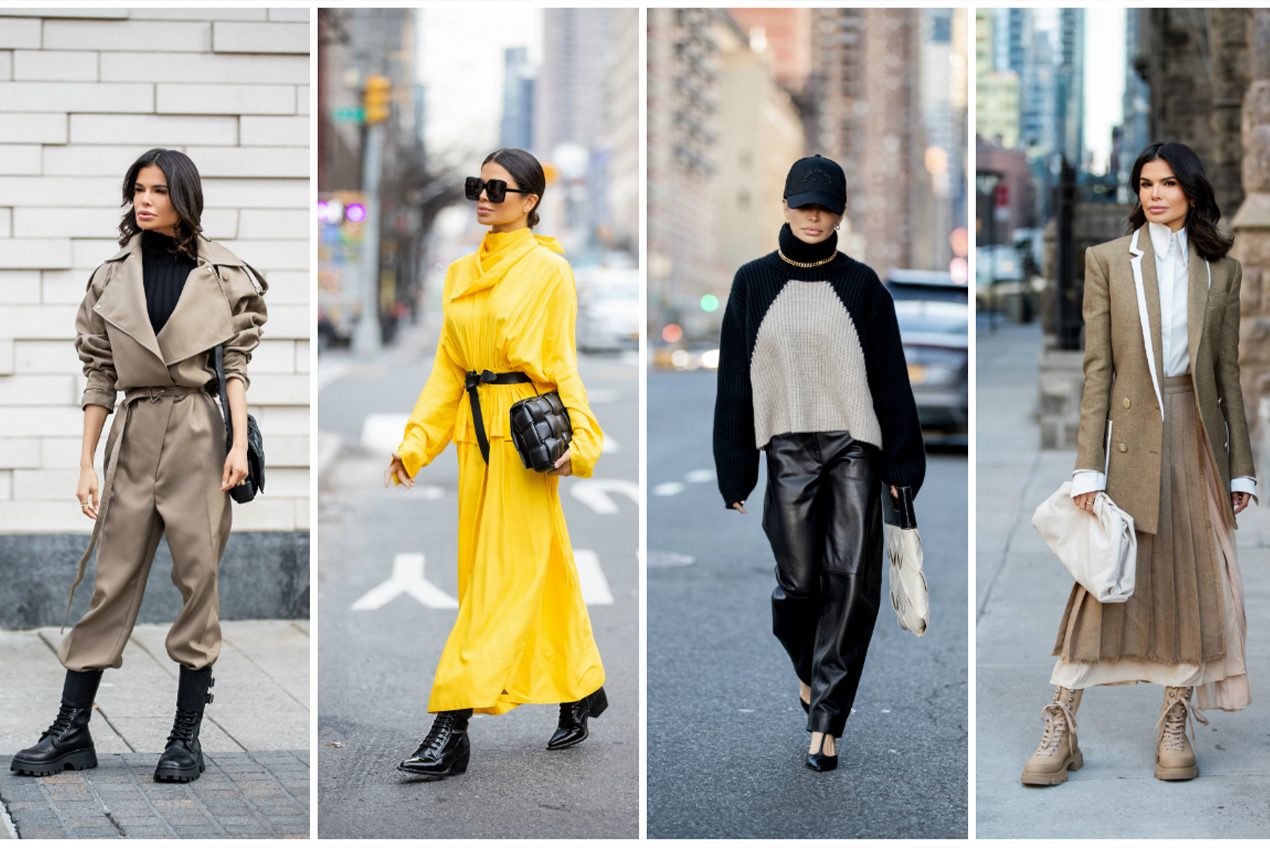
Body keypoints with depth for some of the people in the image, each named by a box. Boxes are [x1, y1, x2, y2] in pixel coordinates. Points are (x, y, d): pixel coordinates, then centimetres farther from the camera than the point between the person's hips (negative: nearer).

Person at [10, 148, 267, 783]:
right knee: (110, 578, 1)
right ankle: (71, 731, 6)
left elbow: (234, 363, 3)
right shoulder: (113, 278, 9)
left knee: (198, 576, -1)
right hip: (134, 433, 2)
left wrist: (239, 443, -8)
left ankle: (187, 736, 6)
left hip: (200, 433, -2)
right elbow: (100, 376, 9)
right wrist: (86, 462, 5)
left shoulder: (222, 274, 5)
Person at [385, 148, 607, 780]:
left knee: (506, 573, -7)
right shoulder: (461, 274, 14)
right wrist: (415, 442, 7)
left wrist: (577, 438, -17)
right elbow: (447, 368, 14)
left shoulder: (549, 269, -4)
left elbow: (562, 363, -6)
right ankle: (581, 692, 27)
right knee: (543, 567, 13)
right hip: (474, 430, 7)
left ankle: (453, 727, -10)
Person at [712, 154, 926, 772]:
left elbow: (891, 378, 5)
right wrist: (735, 474, 3)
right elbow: (735, 383, 6)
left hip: (854, 448, 0)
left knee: (851, 582, -7)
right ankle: (808, 669, 31)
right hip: (789, 448, 0)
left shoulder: (861, 286, 5)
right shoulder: (754, 283, 6)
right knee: (799, 577, -1)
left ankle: (825, 719, -3)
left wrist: (901, 463, 1)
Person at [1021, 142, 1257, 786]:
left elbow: (1227, 371, 10)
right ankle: (1059, 731, 0)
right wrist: (1089, 467, -7)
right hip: (1133, 436, -2)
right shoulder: (1108, 260, 3)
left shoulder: (1220, 270, 8)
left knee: (1195, 583, 3)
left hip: (1200, 441, 3)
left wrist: (1240, 465, 6)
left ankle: (1175, 727, 14)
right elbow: (1097, 368, -1)